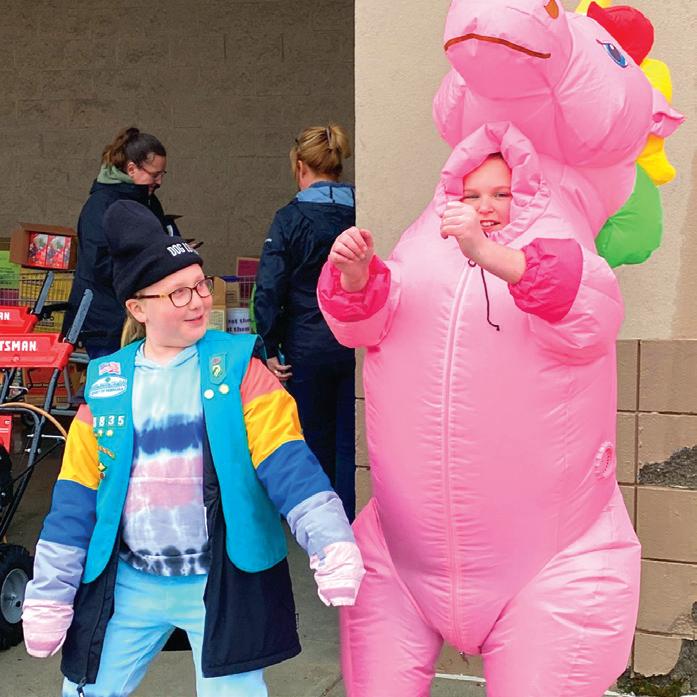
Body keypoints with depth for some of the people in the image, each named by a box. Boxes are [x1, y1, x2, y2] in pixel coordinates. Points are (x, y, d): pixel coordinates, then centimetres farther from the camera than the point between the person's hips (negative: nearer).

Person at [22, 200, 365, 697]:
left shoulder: (237, 367, -5)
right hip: (129, 582, 3)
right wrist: (49, 596, 6)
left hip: (223, 582, -3)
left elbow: (288, 463, -13)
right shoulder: (106, 382, 3)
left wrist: (331, 541, -27)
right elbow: (77, 497, 5)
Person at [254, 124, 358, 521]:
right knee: (351, 443, 10)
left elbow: (269, 289, -12)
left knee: (315, 444, 13)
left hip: (308, 346, -2)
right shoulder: (362, 212, -1)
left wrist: (270, 348, -6)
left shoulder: (290, 219, -8)